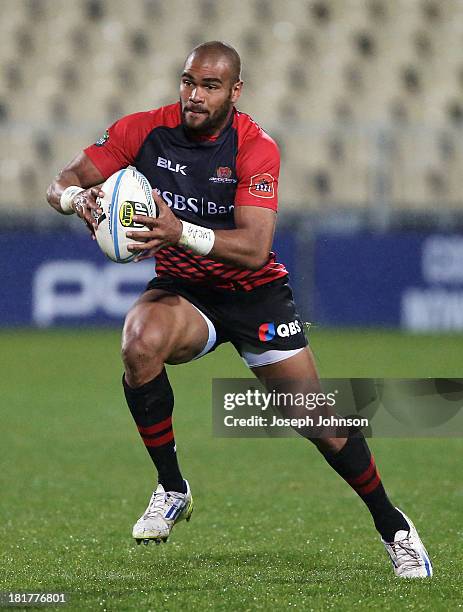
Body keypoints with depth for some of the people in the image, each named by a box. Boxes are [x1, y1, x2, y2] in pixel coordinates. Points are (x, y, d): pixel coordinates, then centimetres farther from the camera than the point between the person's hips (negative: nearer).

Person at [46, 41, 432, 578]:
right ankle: (171, 491, -14)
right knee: (140, 344, -34)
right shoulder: (145, 130, -11)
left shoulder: (256, 148, -19)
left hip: (252, 291, -1)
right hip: (180, 290, 1)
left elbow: (255, 249, -29)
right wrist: (78, 197, -33)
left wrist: (182, 233, -45)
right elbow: (61, 183, -7)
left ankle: (393, 528, 20)